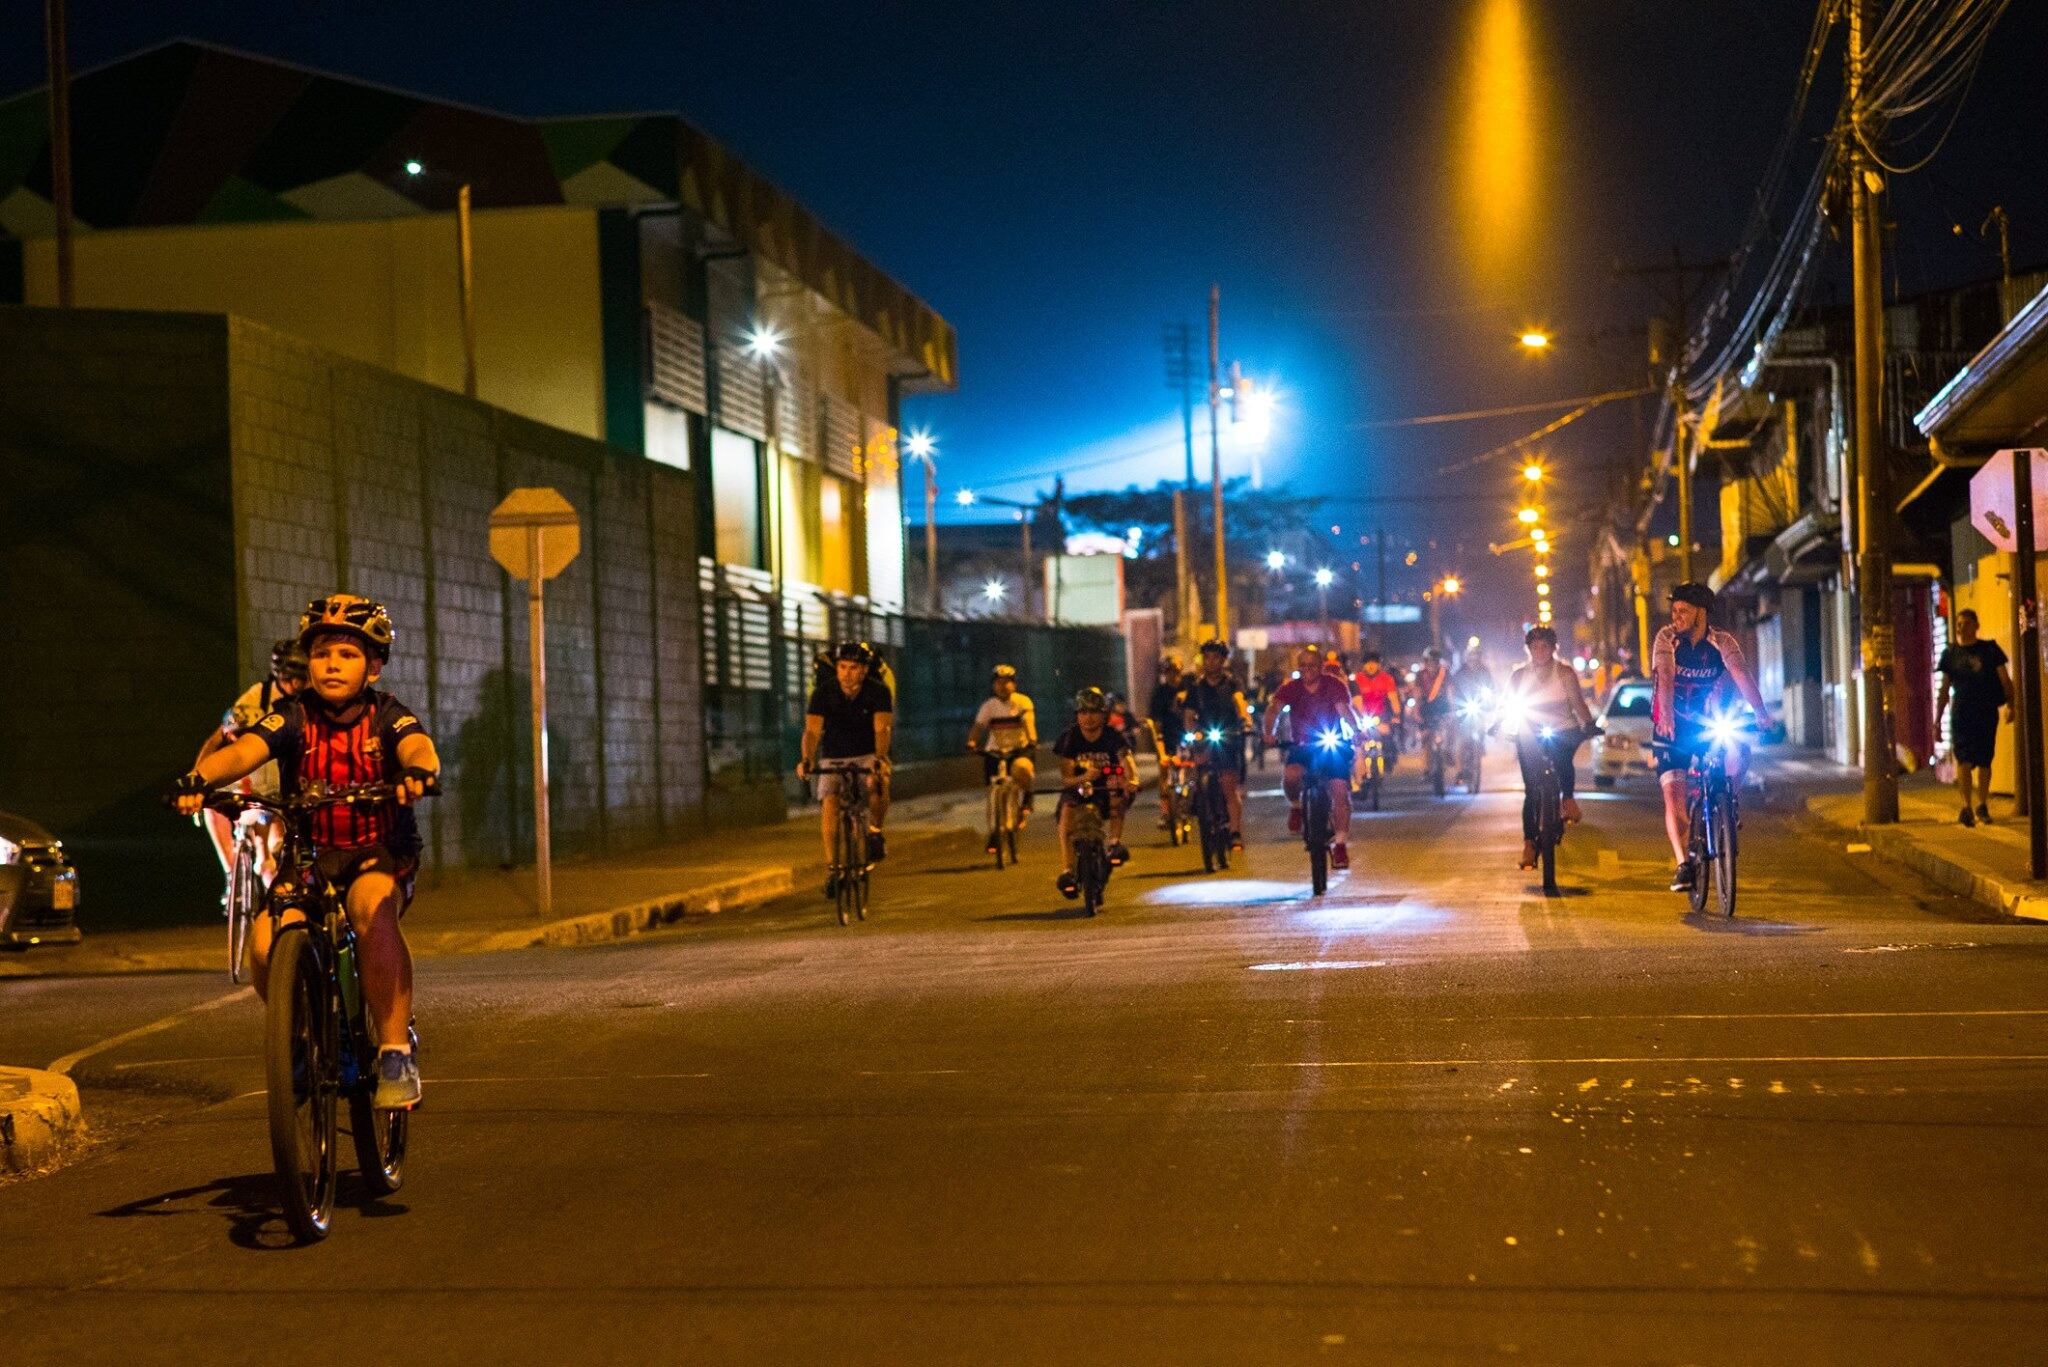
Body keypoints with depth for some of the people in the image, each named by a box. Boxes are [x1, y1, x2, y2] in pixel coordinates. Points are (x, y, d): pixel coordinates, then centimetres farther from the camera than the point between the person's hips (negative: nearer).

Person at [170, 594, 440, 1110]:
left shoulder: (385, 715, -7)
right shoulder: (293, 716, -6)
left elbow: (417, 745, -29)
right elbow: (244, 750, -24)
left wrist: (419, 771, -54)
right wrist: (199, 779, -45)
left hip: (381, 854, -2)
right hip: (310, 855, 2)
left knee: (371, 907, -36)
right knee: (265, 945, -24)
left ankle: (396, 1053, -29)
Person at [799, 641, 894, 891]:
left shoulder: (878, 692, -16)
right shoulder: (823, 693, -15)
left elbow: (882, 729, -27)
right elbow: (812, 731, -25)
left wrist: (879, 758, -47)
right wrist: (807, 760, -45)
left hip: (868, 755, -1)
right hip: (834, 757, 1)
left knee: (879, 783, -32)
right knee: (829, 801, -23)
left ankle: (875, 833, -6)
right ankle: (832, 868, -17)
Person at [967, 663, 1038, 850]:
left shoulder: (1022, 702, -3)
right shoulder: (989, 705, 2)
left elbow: (1028, 721, -18)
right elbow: (978, 726, -8)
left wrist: (1032, 739, -38)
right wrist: (971, 742, -29)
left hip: (1019, 749, -2)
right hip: (995, 752, 2)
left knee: (1021, 767, -37)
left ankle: (1027, 800, -10)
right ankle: (994, 833, 14)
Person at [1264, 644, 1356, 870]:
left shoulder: (1335, 686, -7)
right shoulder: (1290, 688, -4)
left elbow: (1345, 711, -23)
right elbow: (1275, 710, -19)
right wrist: (1269, 733, -40)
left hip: (1335, 747, -1)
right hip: (1303, 746, 1)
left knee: (1340, 790, -16)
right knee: (1290, 775, -29)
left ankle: (1340, 843, -9)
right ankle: (1295, 806, 3)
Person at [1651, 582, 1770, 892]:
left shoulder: (1723, 643, -10)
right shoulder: (1666, 638, -12)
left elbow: (1742, 677, -23)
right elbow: (1666, 678, -27)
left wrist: (1761, 714, -38)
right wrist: (1666, 715, -44)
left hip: (1705, 724, 1)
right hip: (1671, 727, -1)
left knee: (1736, 752, -29)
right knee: (1673, 796, -12)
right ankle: (1683, 864, -9)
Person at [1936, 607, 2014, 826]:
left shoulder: (1989, 649, 5)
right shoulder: (1950, 653, 8)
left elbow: (2005, 680, 5)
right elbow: (1945, 690, 13)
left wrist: (2009, 705, -9)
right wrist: (1937, 719, 9)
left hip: (1987, 712, 0)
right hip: (1961, 714, 0)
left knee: (1984, 761, 5)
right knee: (1963, 760, -13)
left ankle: (1982, 806, 20)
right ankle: (1966, 807, -17)